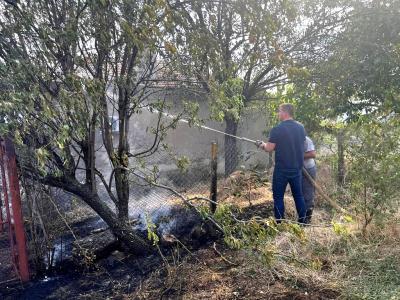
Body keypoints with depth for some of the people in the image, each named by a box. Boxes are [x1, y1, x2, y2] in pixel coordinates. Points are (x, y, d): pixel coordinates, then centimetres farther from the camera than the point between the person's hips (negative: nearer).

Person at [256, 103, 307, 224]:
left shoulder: (277, 129, -15)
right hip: (297, 168, 6)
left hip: (282, 169, -6)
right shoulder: (301, 128, 5)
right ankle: (303, 221, 23)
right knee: (298, 195, 15)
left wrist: (261, 145, 7)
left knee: (278, 197, 5)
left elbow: (269, 148, -13)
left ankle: (279, 223, 9)